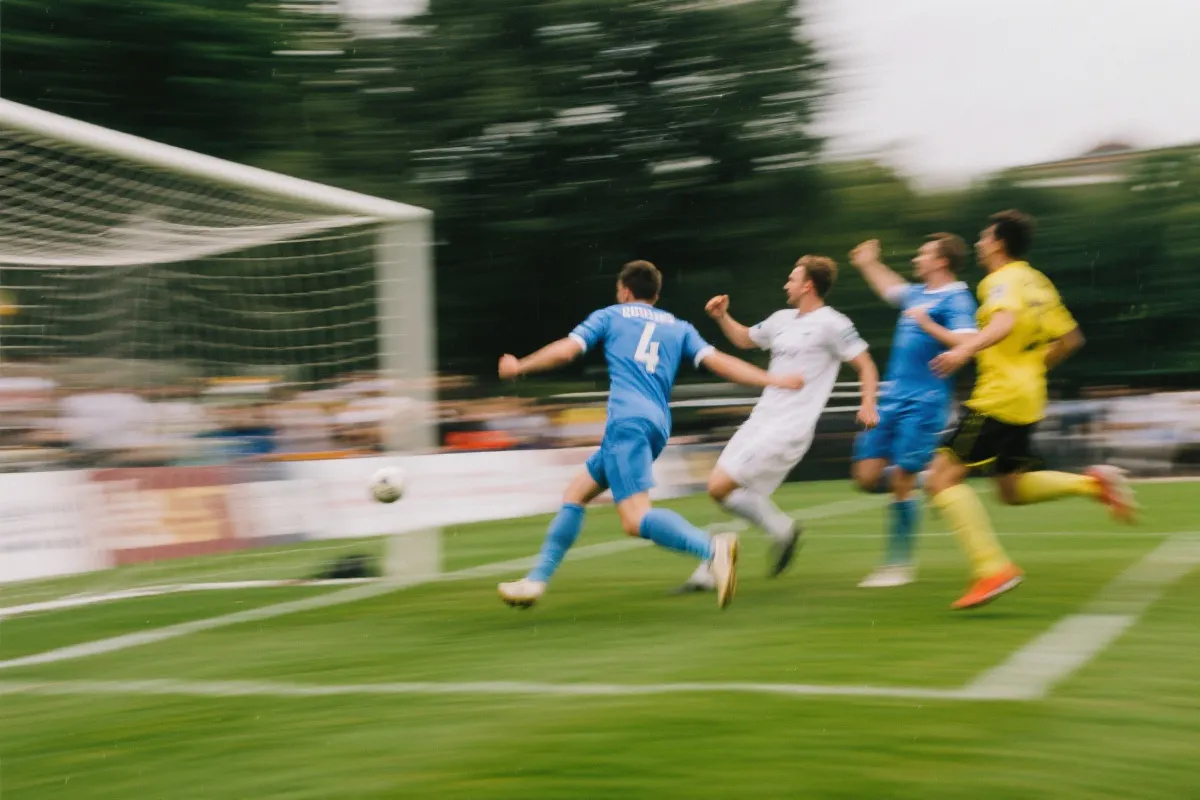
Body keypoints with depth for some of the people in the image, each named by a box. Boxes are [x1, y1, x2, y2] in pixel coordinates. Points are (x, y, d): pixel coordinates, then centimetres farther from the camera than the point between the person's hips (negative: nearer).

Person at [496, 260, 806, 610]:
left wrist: (518, 367, 22)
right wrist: (773, 380, 11)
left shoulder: (610, 316, 14)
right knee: (576, 493, 17)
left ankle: (713, 549, -40)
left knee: (636, 519, -19)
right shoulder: (679, 327, 23)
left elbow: (564, 350, 7)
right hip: (658, 426, 7)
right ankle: (537, 580, 16)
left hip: (627, 421, -7)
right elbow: (718, 361, 11)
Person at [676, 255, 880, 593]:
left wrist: (868, 404, -21)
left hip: (787, 430, -8)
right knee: (722, 488, 5)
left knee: (719, 487, -15)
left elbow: (866, 365, -7)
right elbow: (745, 339, 32)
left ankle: (781, 528, 4)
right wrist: (722, 316, 16)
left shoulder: (831, 324, -9)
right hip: (760, 421, 8)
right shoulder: (782, 319, 15)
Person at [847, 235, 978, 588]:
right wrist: (868, 264, 42)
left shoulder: (956, 299, -8)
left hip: (925, 403, -8)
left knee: (901, 482, -7)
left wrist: (925, 323, -21)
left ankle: (899, 564, 6)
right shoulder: (918, 293, 16)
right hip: (892, 398, 8)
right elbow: (891, 289, 41)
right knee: (868, 477, 2)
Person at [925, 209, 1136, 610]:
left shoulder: (1002, 280, -10)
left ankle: (992, 568, -17)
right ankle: (1093, 482, 4)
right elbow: (1070, 339, 21)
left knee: (942, 477, -9)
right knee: (1012, 489, 21)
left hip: (998, 397, -9)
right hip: (1027, 399, 9)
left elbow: (1005, 322, -32)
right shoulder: (1037, 282, 16)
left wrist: (964, 350, -44)